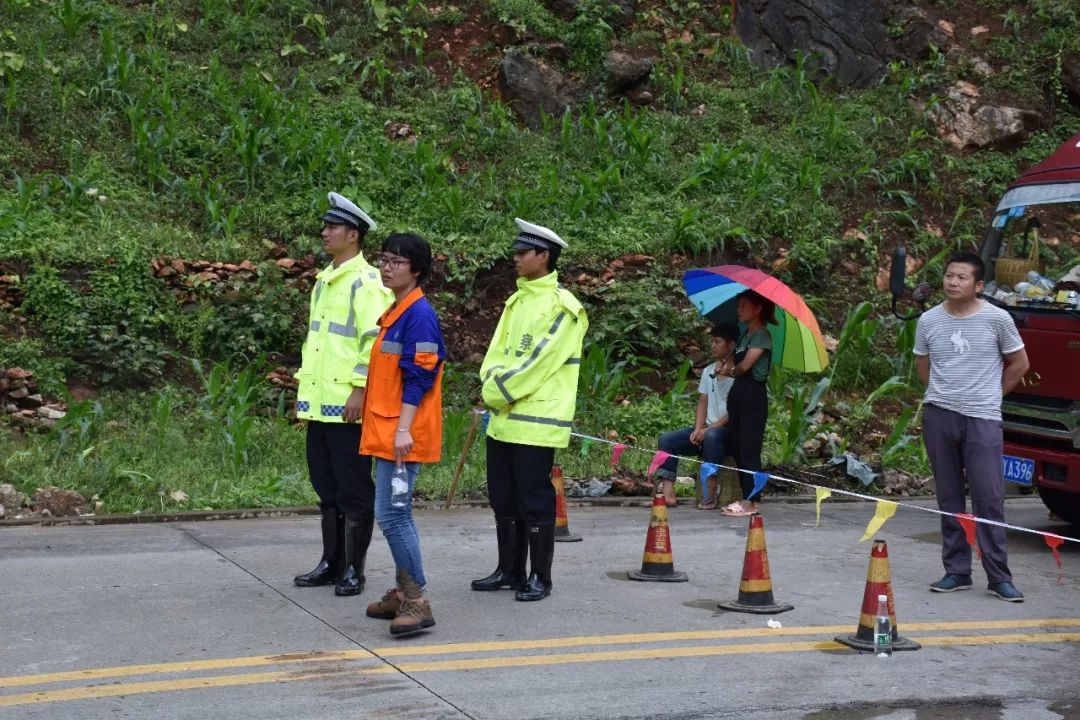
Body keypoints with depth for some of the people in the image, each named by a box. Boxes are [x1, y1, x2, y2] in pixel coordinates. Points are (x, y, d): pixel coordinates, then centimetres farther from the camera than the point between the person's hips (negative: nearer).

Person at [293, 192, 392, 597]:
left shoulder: (364, 282, -10)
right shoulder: (324, 281, 17)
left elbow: (375, 341, -17)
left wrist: (359, 389, -20)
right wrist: (304, 388, 19)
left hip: (348, 406, -9)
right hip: (319, 404, 9)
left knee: (353, 489, -1)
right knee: (326, 487, 14)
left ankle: (354, 569, 5)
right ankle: (332, 563, 22)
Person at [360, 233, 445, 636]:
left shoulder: (419, 315, -13)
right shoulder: (394, 312, 16)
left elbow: (419, 377, -18)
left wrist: (404, 428, -23)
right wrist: (388, 429, 19)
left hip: (402, 435, -10)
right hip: (385, 432, 10)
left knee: (392, 515, -11)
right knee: (396, 515, 14)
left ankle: (416, 602, -8)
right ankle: (403, 593, 21)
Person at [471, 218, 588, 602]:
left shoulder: (562, 306, -10)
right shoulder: (517, 302, 16)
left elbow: (538, 362, -17)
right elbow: (497, 353, 13)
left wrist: (500, 391, -13)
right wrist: (492, 385, -7)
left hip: (536, 420, -8)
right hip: (503, 419, 8)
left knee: (534, 501, -3)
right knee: (503, 499, 12)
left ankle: (540, 578, 5)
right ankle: (509, 570, 22)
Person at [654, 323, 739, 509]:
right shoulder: (708, 371, 14)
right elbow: (703, 404, 11)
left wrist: (709, 428, -20)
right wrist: (698, 430, -6)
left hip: (729, 430, -7)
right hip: (707, 429, 7)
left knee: (712, 436, -41)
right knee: (667, 439, -13)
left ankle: (710, 494, -33)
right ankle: (668, 493, -24)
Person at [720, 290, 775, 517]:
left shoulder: (762, 335, -9)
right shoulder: (745, 335, 17)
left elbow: (745, 365, -18)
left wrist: (732, 371, 1)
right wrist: (730, 370, -5)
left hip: (753, 394, -9)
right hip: (738, 393, 9)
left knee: (749, 449, -8)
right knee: (736, 447, 10)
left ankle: (751, 502, -6)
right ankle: (745, 497, 17)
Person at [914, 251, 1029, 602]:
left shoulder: (997, 319, -3)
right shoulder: (929, 321, 5)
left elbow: (1019, 363, 7)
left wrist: (990, 394, 7)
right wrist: (944, 393, 9)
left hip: (983, 418, -3)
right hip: (939, 415, 3)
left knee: (989, 497, -6)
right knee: (948, 497, 7)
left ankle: (999, 576, -2)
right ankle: (956, 571, 14)